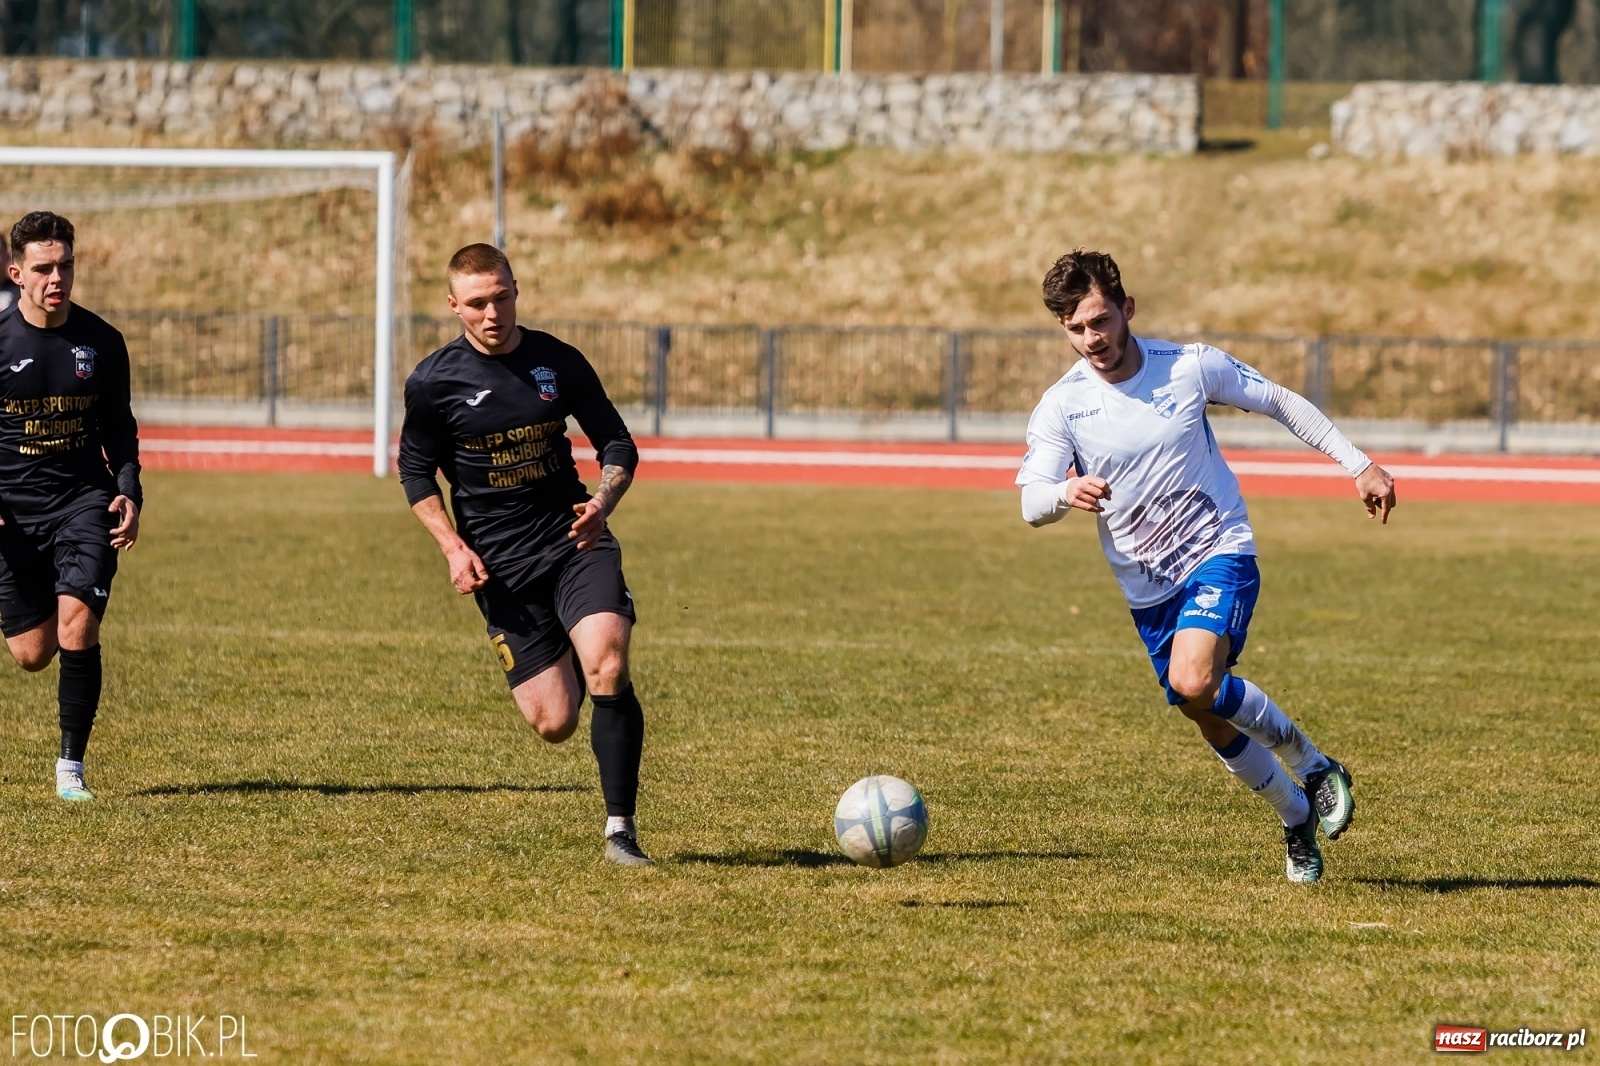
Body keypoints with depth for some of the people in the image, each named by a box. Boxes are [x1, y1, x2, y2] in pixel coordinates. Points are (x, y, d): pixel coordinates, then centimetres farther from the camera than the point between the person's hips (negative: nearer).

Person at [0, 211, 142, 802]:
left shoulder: (101, 342, 2)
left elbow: (118, 427, 14)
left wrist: (129, 492, -2)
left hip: (84, 501, 1)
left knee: (77, 625, -19)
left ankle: (71, 764, -7)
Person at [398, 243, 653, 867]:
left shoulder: (559, 363, 1)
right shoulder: (433, 383, -3)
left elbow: (617, 446, 9)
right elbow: (416, 472, 8)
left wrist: (602, 502, -12)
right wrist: (454, 548, -6)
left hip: (574, 541, 0)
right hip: (499, 565, 0)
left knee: (608, 670, -25)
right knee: (553, 724, -4)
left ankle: (620, 831, -16)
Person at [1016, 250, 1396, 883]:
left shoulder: (1190, 367, -10)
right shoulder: (1061, 406, -9)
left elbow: (1281, 403, 5)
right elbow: (1031, 506, -17)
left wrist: (1358, 464, 4)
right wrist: (1066, 494, -41)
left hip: (1219, 552, -3)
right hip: (1147, 586, 3)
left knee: (1195, 684, -28)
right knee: (1214, 723, 8)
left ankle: (1310, 763, -5)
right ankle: (1298, 821, 32)